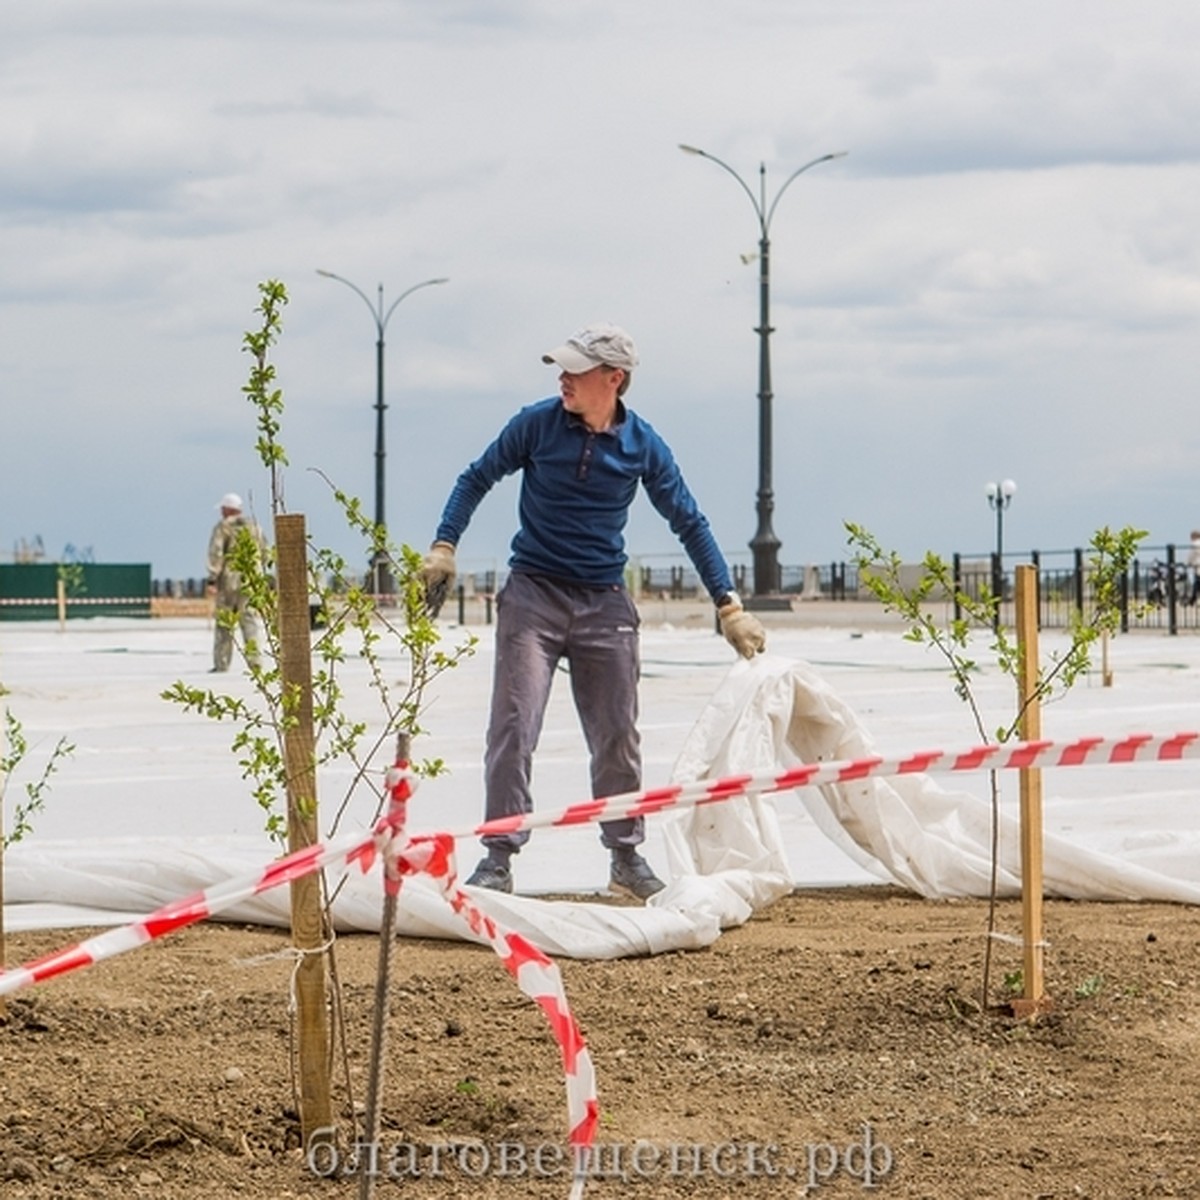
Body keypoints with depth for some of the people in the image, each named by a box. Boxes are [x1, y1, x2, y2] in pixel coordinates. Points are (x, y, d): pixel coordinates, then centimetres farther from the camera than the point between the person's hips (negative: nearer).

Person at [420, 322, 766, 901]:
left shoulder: (642, 446, -2)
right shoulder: (536, 424, -5)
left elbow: (689, 523, 6)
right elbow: (476, 479, 7)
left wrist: (729, 605, 3)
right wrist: (443, 548, -6)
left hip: (605, 604, 2)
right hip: (532, 595, -2)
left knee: (618, 739, 7)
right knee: (514, 728, -11)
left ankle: (627, 857, 20)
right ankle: (498, 857, -7)